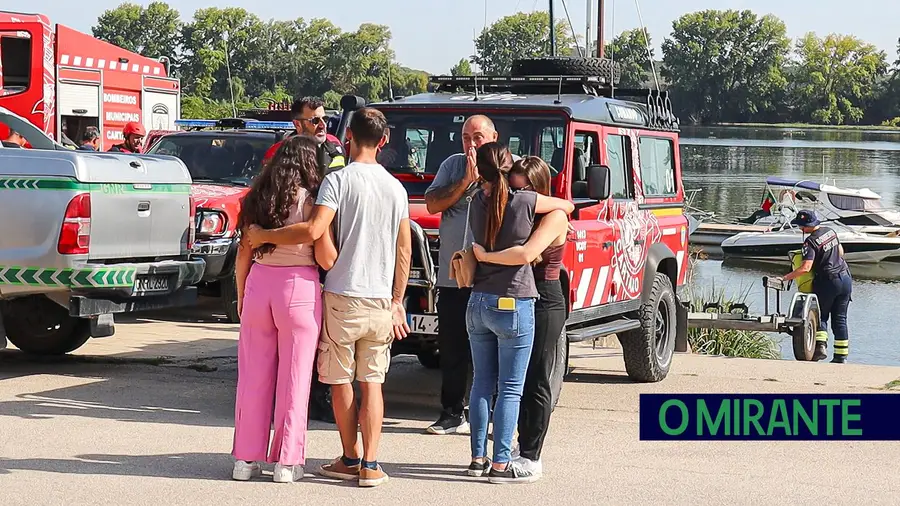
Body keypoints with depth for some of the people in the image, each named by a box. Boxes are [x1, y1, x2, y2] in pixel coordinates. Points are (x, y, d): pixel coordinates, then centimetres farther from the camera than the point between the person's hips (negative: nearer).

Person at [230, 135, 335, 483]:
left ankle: (246, 459, 15)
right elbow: (325, 258, -12)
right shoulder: (311, 202, -7)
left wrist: (241, 297, 18)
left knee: (253, 376, 11)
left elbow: (244, 253, 9)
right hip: (298, 288, -4)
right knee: (294, 378, 5)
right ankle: (287, 462, 9)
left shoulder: (258, 200, 7)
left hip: (258, 285, 4)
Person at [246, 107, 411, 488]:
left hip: (343, 296, -4)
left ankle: (350, 459, 16)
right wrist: (397, 302, 18)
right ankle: (370, 465, 4)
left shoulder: (338, 180, -9)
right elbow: (404, 250, 11)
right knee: (372, 382, 9)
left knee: (340, 380, 10)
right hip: (381, 299, 4)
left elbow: (313, 231, -22)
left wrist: (263, 235, -11)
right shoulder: (396, 187, 8)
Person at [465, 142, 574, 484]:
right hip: (513, 305, -5)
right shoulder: (525, 202, -12)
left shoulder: (477, 203, 0)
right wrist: (557, 214, 24)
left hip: (478, 303, 5)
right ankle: (501, 465, 1)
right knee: (510, 389, 1)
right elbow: (567, 205, 4)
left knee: (482, 383, 13)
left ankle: (478, 459, 18)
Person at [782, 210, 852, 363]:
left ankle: (821, 345, -9)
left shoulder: (811, 242, -15)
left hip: (828, 282, -6)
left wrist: (786, 277, -19)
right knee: (840, 319, 10)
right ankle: (841, 356, 9)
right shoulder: (831, 232, 7)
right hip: (846, 278, 6)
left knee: (821, 316, 11)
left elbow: (805, 268, -24)